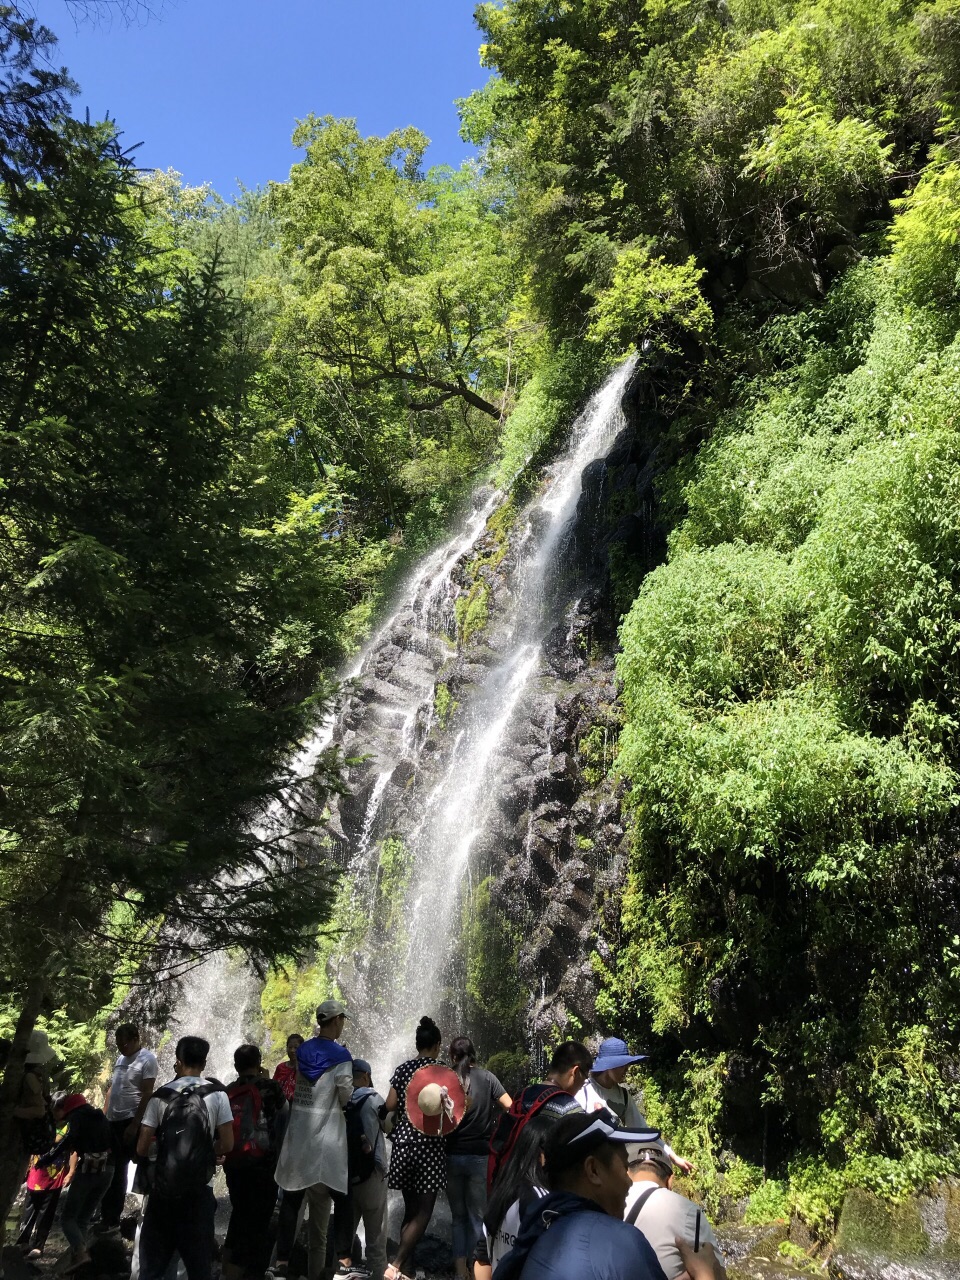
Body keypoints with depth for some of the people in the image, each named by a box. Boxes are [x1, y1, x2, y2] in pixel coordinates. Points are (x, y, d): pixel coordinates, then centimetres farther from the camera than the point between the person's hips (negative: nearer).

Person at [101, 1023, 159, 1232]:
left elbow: (146, 1094, -15)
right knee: (112, 1170, 11)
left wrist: (135, 1125, -19)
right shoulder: (120, 1059, 13)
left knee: (118, 1171, -1)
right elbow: (112, 1089, 18)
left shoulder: (147, 1059, -11)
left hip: (130, 1122, -7)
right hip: (113, 1121, 7)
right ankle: (109, 1218, 20)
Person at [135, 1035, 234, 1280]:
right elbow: (227, 1145, -5)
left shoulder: (161, 1096, -2)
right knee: (198, 1259, 11)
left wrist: (150, 1156, 20)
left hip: (163, 1186, 1)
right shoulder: (217, 1094, -4)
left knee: (152, 1259, 14)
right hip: (199, 1189, -1)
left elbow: (141, 1148, -2)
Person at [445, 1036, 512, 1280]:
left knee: (458, 1215, 15)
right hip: (480, 1156, -1)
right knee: (478, 1216, 10)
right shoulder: (486, 1078, -5)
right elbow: (509, 1106, -11)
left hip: (453, 1155, 1)